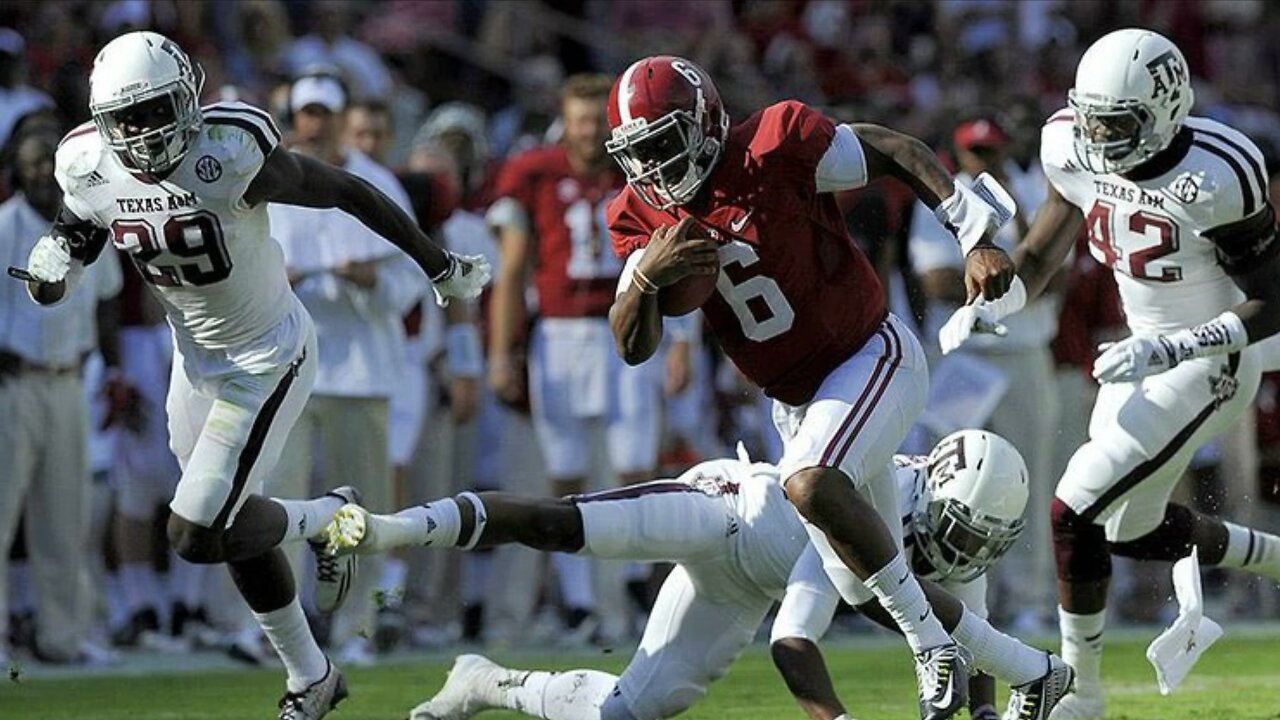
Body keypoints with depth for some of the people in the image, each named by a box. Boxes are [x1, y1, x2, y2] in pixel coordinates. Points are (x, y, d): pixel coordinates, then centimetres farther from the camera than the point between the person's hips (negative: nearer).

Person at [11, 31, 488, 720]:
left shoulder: (231, 153, -29)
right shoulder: (91, 170, -12)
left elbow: (343, 191, -17)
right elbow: (71, 233, 10)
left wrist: (439, 266, -7)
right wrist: (50, 271, -16)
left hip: (267, 358, -6)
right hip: (195, 356, 6)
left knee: (196, 536, -13)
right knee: (234, 530, 16)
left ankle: (325, 518, 16)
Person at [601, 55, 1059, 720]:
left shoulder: (774, 146, -22)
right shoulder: (641, 218, -6)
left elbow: (900, 154, -13)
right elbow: (633, 347, -10)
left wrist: (976, 238, -20)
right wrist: (646, 276, -31)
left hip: (873, 357, -7)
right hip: (795, 403, 7)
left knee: (809, 483, -34)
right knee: (862, 583, 11)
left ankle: (934, 648, -21)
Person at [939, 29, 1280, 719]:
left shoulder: (1211, 179, -29)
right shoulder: (1075, 153, -9)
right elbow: (1038, 258, 4)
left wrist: (1166, 350, -32)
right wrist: (986, 308, -17)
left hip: (1209, 364, -8)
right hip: (1146, 352, 8)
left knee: (1074, 511, -13)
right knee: (1134, 529, 20)